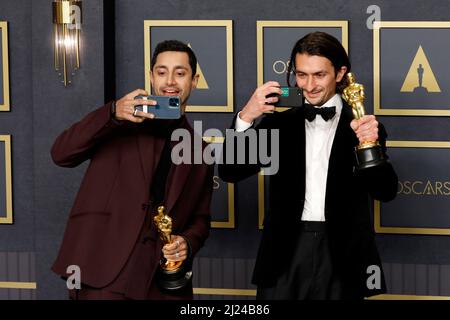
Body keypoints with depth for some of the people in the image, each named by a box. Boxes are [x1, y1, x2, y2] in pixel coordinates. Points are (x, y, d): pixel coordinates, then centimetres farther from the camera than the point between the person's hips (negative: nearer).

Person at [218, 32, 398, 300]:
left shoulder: (363, 127, 2)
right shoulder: (279, 124, 7)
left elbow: (386, 192, -6)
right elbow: (230, 172, 0)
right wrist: (246, 118, -15)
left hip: (341, 256, -1)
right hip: (286, 253, 1)